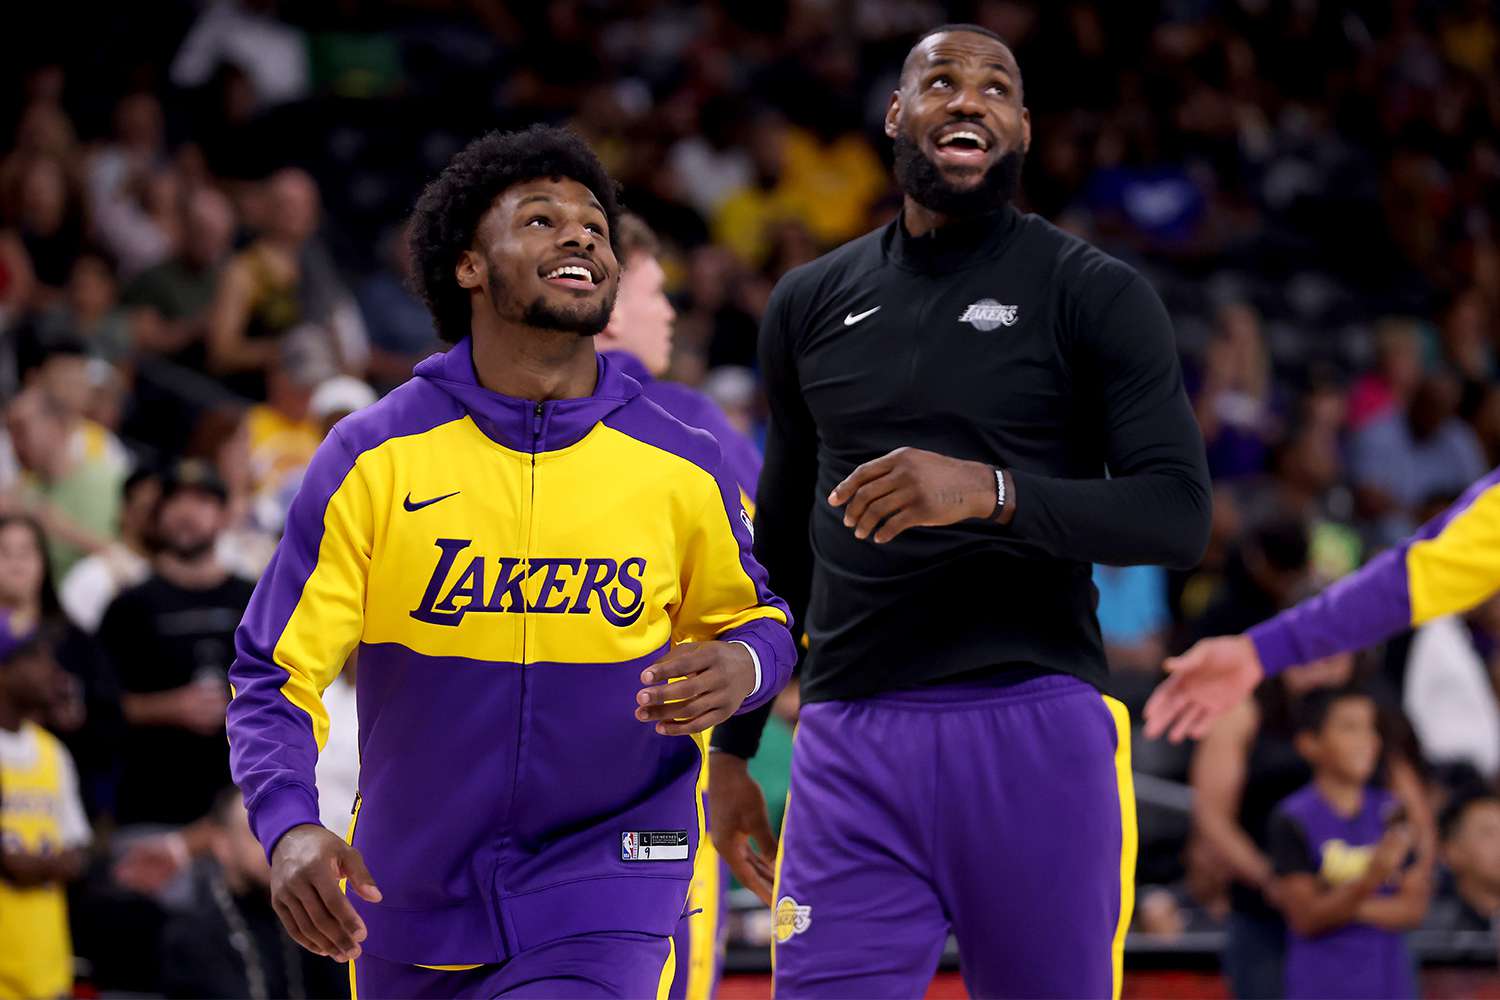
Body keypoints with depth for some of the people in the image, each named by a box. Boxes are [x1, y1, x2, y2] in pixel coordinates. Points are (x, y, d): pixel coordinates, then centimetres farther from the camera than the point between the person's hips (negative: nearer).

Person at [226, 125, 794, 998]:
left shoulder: (683, 467, -3)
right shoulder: (373, 459, -7)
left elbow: (758, 616, 13)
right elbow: (278, 674, -7)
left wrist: (742, 668, -13)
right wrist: (290, 829, -25)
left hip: (605, 898, -1)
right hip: (415, 896, 2)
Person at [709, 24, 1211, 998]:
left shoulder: (1096, 296, 2)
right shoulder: (810, 305, 15)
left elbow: (1181, 515, -7)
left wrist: (988, 489, -22)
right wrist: (731, 747, 20)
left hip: (1035, 733, -3)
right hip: (851, 745, 3)